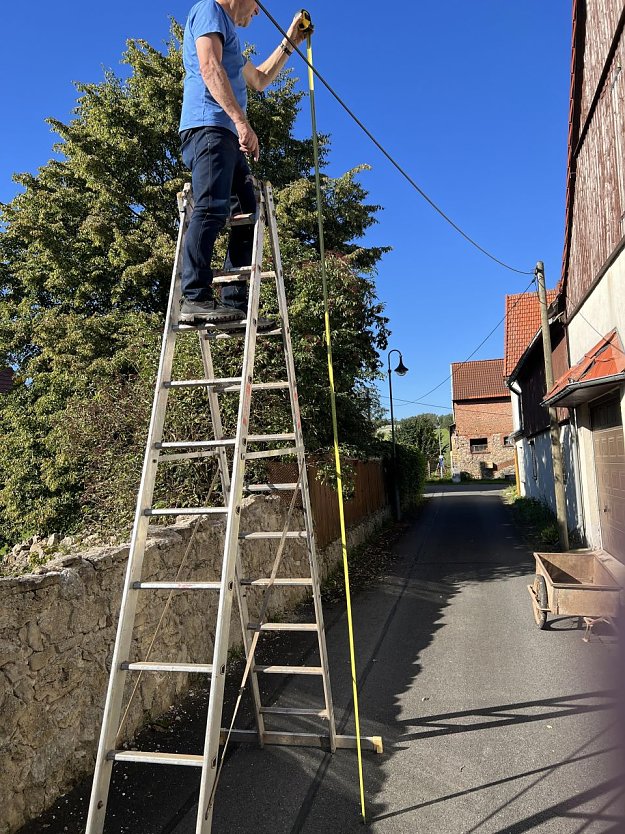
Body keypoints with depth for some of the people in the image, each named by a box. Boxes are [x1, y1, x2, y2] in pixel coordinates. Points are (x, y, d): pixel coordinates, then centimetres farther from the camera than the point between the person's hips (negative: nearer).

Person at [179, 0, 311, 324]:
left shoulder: (227, 34, 36)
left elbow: (258, 79, 46)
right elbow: (210, 68, -10)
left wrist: (289, 42, 45)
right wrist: (242, 121, -20)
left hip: (228, 138, 9)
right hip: (209, 126, -9)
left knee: (249, 215, -1)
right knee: (212, 209, -23)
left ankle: (234, 305, -7)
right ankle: (195, 299, -31)